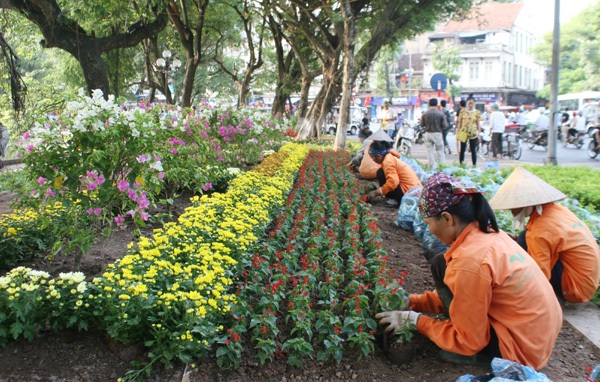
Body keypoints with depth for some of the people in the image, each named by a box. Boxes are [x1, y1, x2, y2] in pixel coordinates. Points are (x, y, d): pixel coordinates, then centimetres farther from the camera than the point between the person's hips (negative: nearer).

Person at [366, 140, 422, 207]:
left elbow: (393, 182, -24)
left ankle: (393, 200, -7)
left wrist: (377, 192, -16)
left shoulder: (387, 161, -14)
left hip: (409, 191, -10)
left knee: (381, 173, -7)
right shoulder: (390, 157, 16)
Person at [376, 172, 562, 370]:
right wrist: (413, 301, 11)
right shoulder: (489, 231, 1)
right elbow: (456, 294, 14)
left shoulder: (469, 260, -27)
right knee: (443, 265, 3)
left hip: (523, 349, -9)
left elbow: (468, 342, -18)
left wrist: (414, 320, -9)